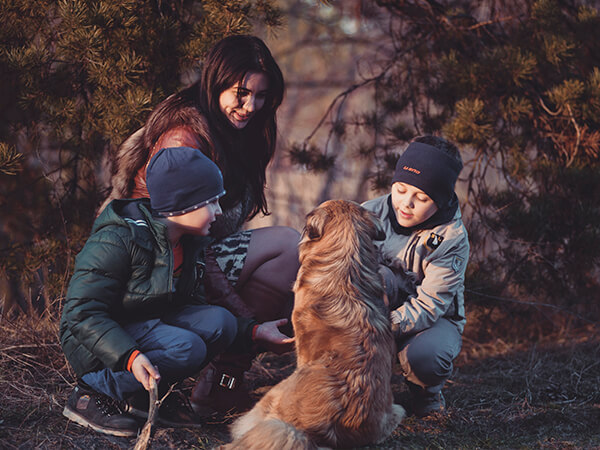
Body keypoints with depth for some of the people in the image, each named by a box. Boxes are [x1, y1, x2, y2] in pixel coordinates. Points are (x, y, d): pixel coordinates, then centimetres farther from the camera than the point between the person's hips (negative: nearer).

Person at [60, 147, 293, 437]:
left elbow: (195, 309, 14)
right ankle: (92, 393, -17)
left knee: (219, 322, -13)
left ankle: (146, 393, -2)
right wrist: (129, 356, -40)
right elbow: (83, 313, -26)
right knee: (186, 348, -31)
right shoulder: (117, 240, -23)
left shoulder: (189, 244, 5)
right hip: (97, 345, -8)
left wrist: (253, 331, 2)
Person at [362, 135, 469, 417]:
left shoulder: (451, 239, -20)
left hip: (436, 319, -2)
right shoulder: (372, 214, -11)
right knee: (375, 275, -32)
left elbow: (429, 306, -26)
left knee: (424, 356, -38)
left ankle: (426, 390, 2)